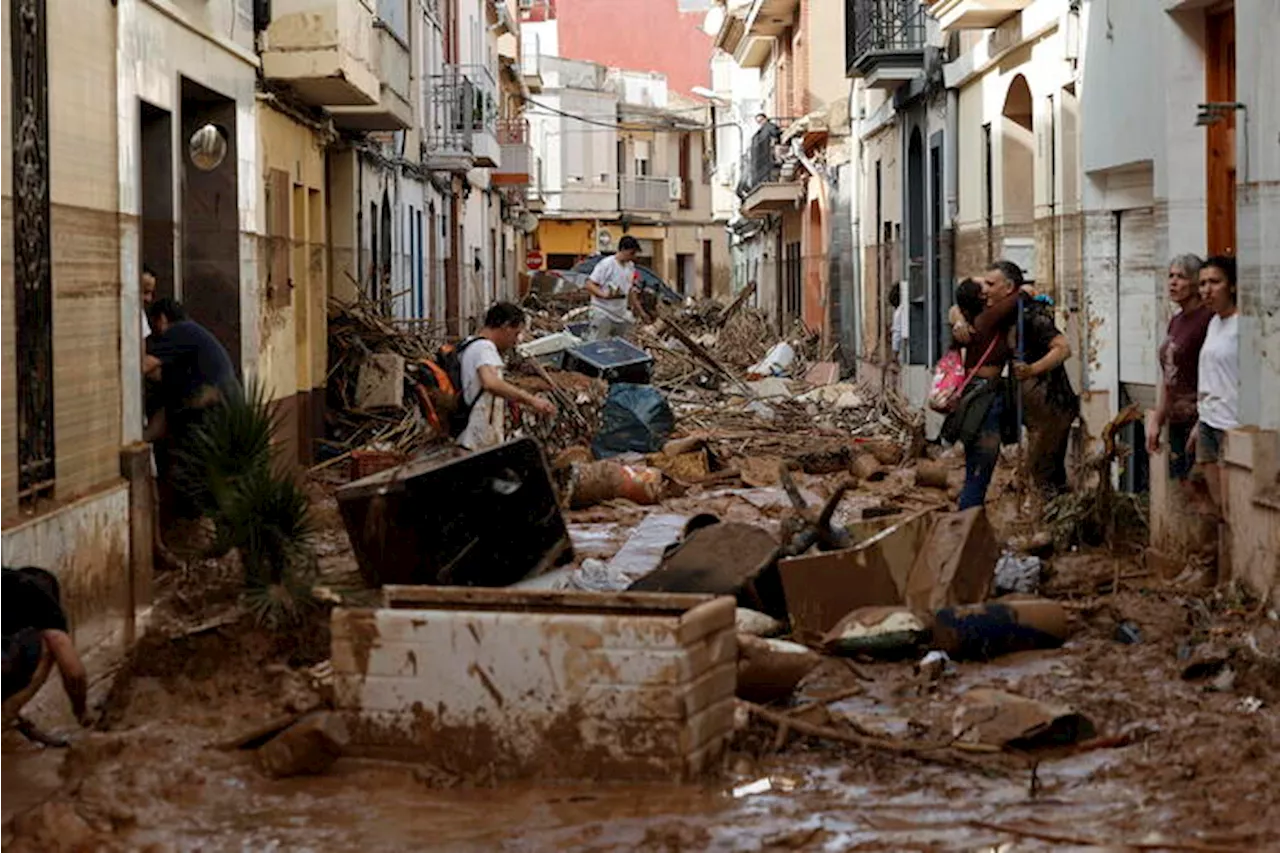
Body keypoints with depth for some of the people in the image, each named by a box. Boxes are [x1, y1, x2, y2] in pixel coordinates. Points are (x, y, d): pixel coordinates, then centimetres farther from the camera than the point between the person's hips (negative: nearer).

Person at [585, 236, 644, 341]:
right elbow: (589, 285, -17)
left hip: (621, 315, 8)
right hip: (603, 314, -8)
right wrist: (604, 294, -33)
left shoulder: (630, 266, 10)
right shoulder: (606, 264, -14)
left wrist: (640, 312, 23)